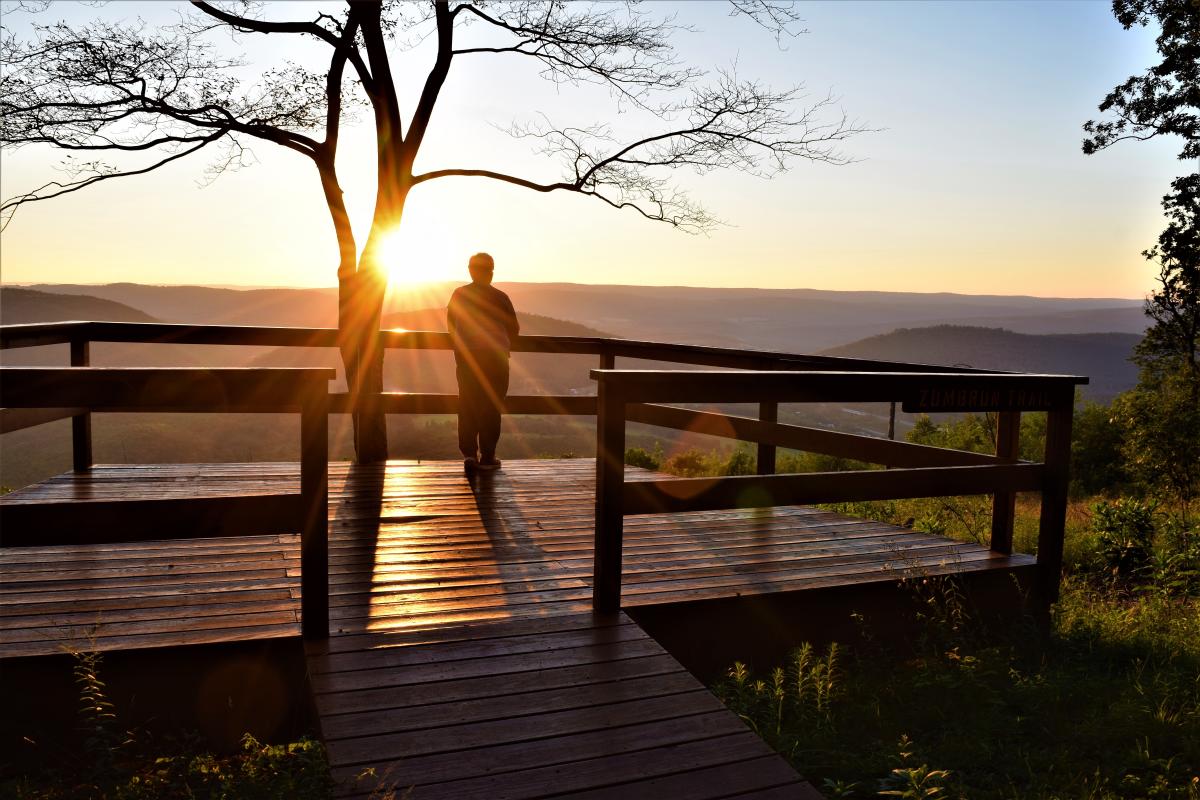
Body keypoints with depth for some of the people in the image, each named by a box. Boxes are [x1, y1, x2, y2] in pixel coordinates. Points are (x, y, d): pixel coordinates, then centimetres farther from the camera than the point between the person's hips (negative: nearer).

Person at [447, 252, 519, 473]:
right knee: (491, 407, 4)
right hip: (495, 357, -2)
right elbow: (513, 328, 3)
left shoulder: (458, 295, 3)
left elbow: (451, 326, 11)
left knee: (467, 406, 8)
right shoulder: (499, 297, -5)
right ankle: (487, 457, 5)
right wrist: (504, 347, 22)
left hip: (466, 358, 2)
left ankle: (469, 454, 1)